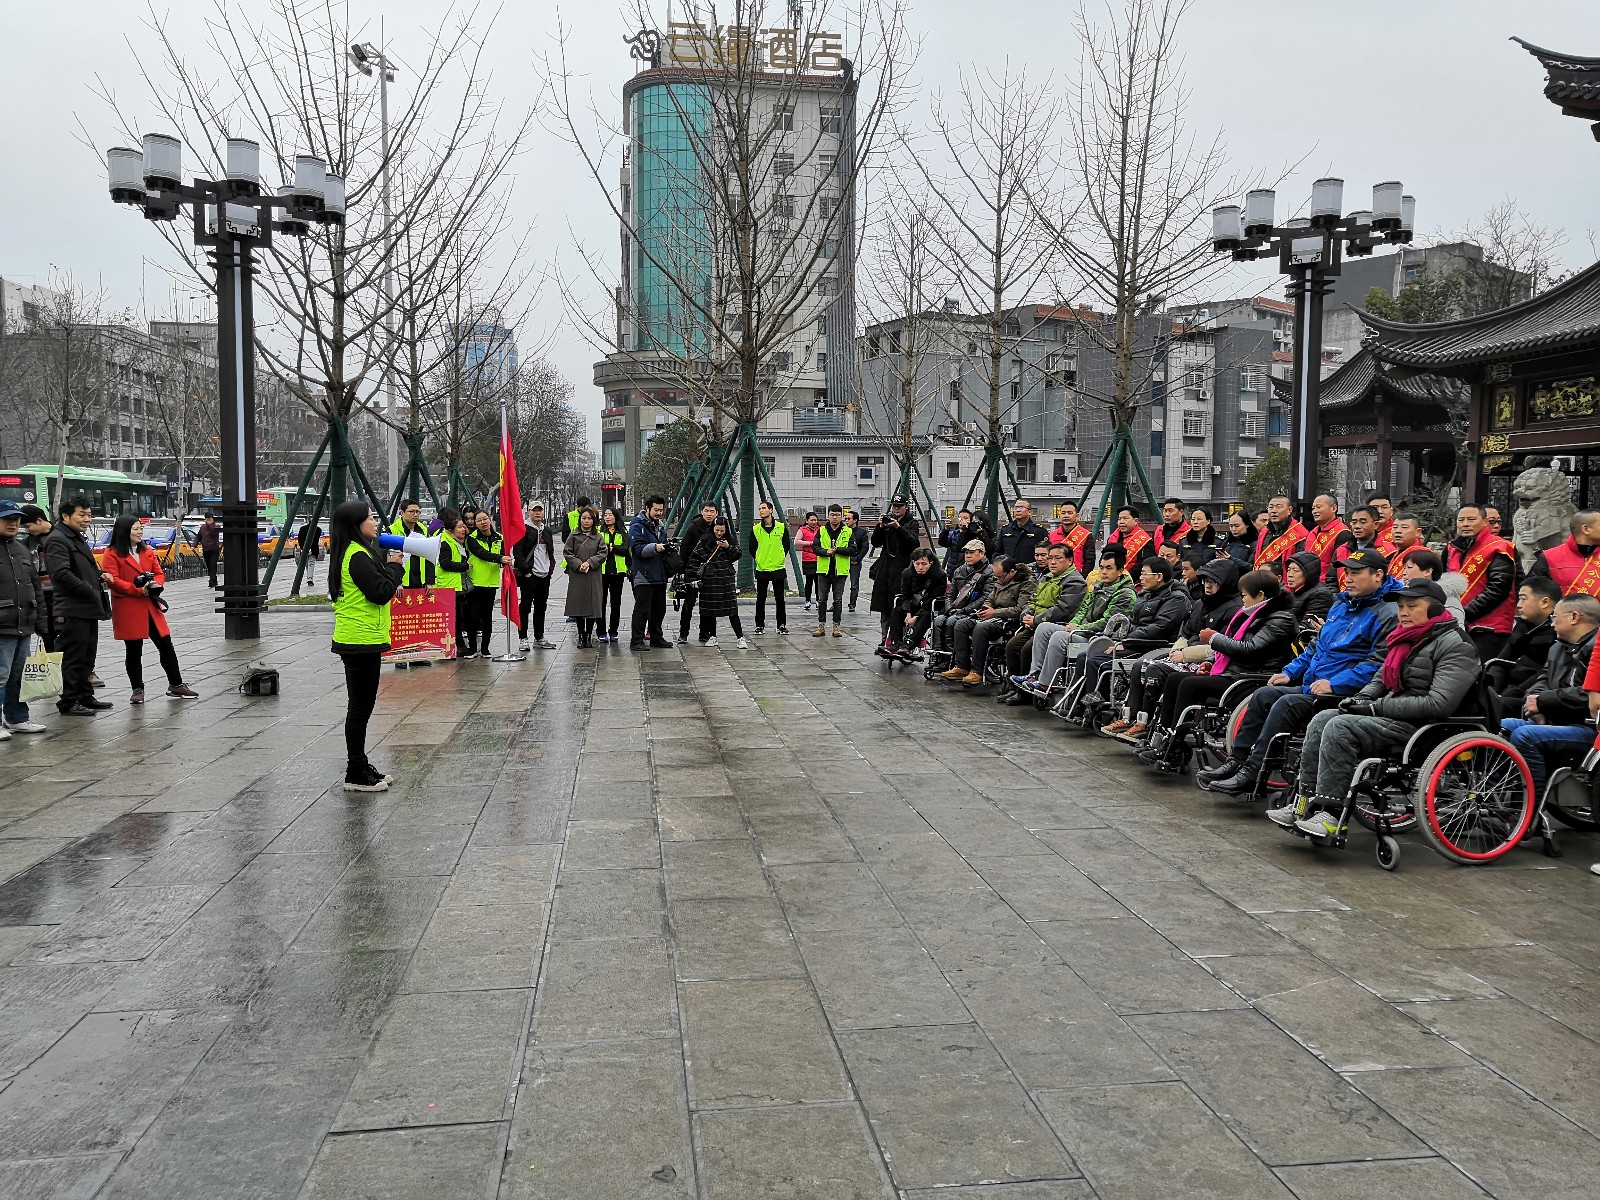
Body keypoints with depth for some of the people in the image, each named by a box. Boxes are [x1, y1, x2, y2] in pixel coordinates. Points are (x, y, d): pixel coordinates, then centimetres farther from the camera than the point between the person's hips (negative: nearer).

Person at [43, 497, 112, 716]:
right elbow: (62, 574, -22)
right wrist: (90, 590, -19)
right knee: (74, 658, -5)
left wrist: (100, 575, 11)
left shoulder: (79, 539, 21)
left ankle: (85, 696, 24)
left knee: (87, 657, 15)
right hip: (72, 611, -10)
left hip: (89, 608, 10)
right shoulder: (57, 541, -11)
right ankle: (69, 702, 1)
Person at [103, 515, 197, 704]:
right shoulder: (112, 554, -6)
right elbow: (113, 581, -13)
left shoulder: (147, 552, 13)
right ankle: (137, 690, 14)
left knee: (166, 646, 7)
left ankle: (176, 685, 16)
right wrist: (139, 590, -20)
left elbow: (160, 573, 13)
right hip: (128, 609, -5)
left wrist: (154, 584, -9)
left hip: (150, 607, 5)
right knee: (133, 651, 4)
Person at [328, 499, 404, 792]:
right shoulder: (358, 556, -17)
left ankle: (360, 768, 22)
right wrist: (393, 566, -8)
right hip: (361, 640, -10)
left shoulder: (355, 552, 14)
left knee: (360, 706, 15)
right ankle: (356, 775, 3)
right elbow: (380, 593, -21)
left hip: (357, 640, 10)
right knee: (361, 707, -4)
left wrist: (388, 570, 6)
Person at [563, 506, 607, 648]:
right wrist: (578, 565, -12)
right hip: (576, 576, -1)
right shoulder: (573, 536, 4)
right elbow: (567, 553, 0)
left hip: (593, 577, 1)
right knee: (578, 605, 1)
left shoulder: (598, 537, 7)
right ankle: (581, 635, 10)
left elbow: (603, 554, 1)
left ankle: (589, 635, 11)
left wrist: (589, 563, -11)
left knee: (592, 604, 0)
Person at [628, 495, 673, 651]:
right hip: (644, 576, -8)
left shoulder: (660, 527, 19)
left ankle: (656, 637, 24)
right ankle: (637, 641, -3)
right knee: (642, 609, -7)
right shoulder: (637, 526, -6)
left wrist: (667, 548, 3)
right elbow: (637, 549, -17)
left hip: (660, 576, 8)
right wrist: (655, 547, -29)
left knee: (659, 609, 14)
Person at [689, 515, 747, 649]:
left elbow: (738, 555, 2)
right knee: (710, 608, 6)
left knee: (732, 609, -5)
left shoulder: (731, 540, 5)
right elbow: (695, 559, 5)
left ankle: (740, 638, -5)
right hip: (709, 579, 0)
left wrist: (728, 547, -14)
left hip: (727, 578, 0)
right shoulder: (704, 541, 1)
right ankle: (712, 636, 19)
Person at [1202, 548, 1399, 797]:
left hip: (1343, 694, -10)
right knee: (1263, 695, -2)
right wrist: (1290, 672, 17)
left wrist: (1334, 684, -24)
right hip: (1311, 687, 10)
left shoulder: (1387, 613, -10)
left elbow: (1379, 662, -21)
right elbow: (1316, 646, 30)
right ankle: (1236, 760, -3)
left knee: (1287, 704, -26)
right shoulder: (1341, 604, 20)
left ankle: (1251, 773, -26)